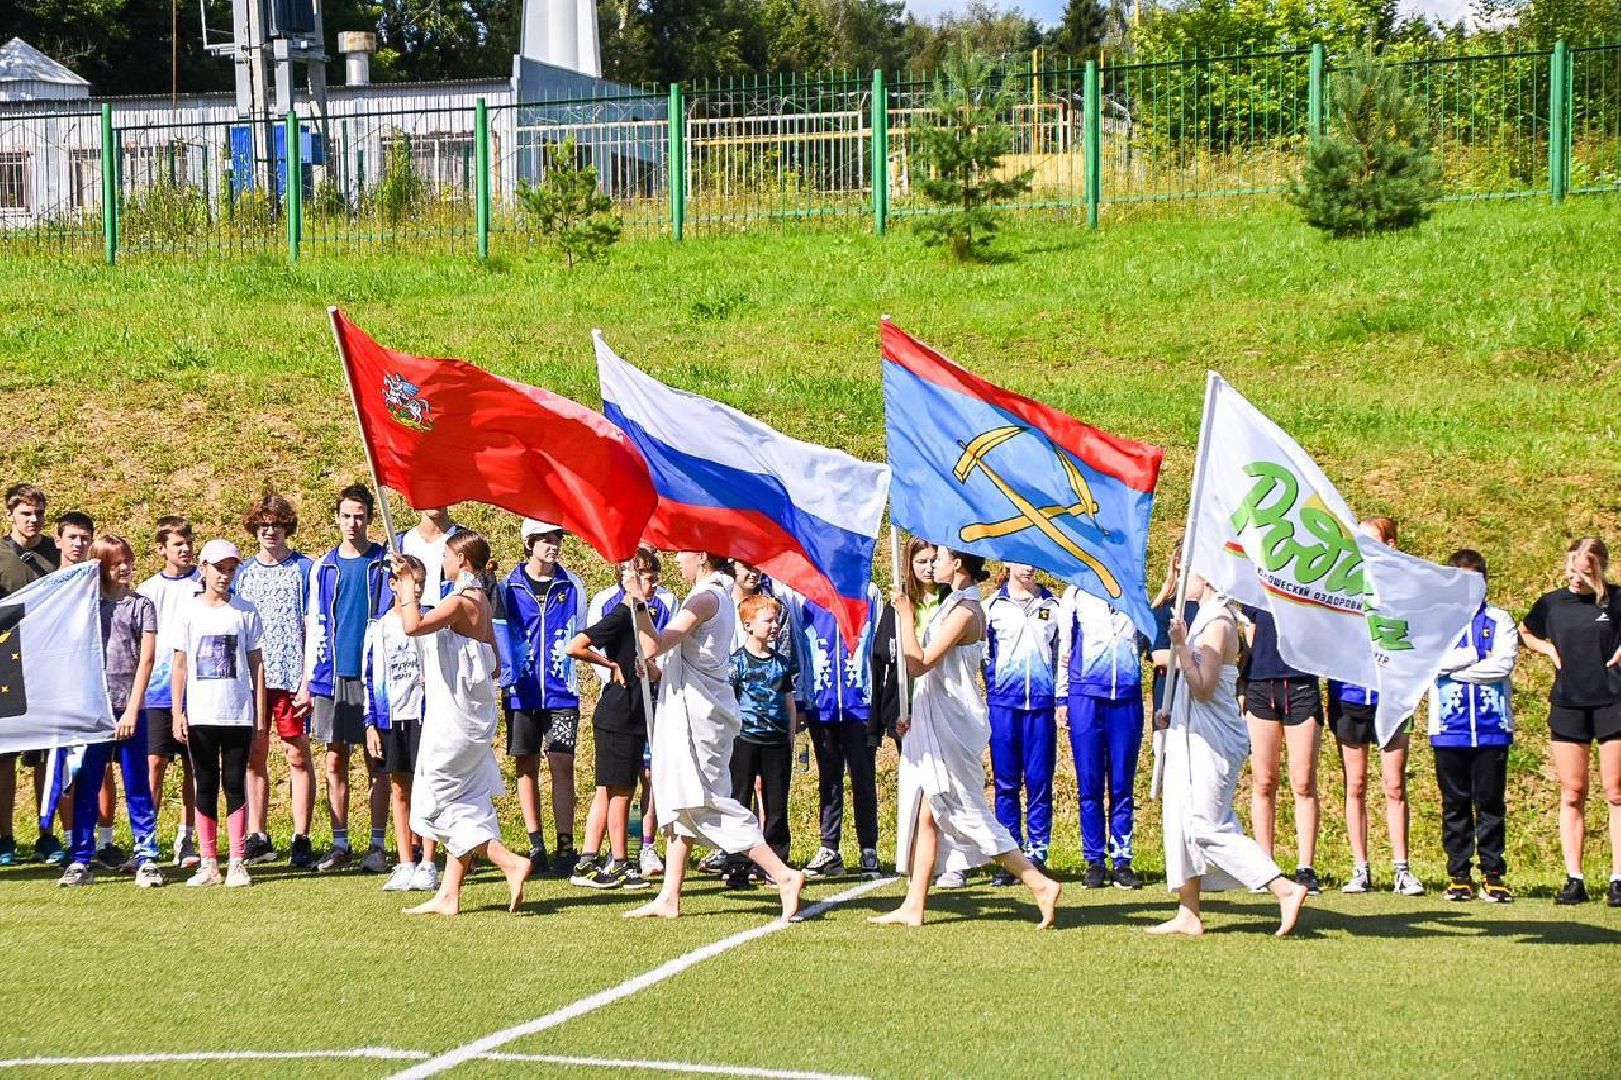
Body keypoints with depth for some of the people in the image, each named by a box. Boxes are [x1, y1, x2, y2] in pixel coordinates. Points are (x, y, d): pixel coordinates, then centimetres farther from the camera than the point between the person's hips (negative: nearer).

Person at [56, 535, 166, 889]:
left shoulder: (141, 606, 3)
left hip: (129, 711, -2)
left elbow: (146, 660, -3)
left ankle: (147, 860, 4)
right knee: (86, 790, 3)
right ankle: (81, 862, 8)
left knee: (137, 789, 2)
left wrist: (131, 710, -10)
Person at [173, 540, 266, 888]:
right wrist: (178, 713, 0)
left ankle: (237, 863, 3)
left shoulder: (245, 612, 4)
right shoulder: (190, 612, 5)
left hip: (238, 714, -1)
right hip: (200, 714, 1)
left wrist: (260, 714, 2)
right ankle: (208, 863, 8)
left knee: (235, 785, 0)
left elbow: (256, 664, 6)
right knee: (206, 786, 4)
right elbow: (180, 666, 6)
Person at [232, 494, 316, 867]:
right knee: (253, 756, 5)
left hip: (290, 677, -4)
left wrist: (308, 680, -8)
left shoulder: (304, 568, 3)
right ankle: (257, 838, 10)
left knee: (298, 755, -2)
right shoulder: (242, 573, 15)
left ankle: (302, 840, -1)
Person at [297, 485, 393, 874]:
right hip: (331, 677, 3)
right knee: (335, 762, 5)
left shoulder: (384, 564, 2)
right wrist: (307, 682, 7)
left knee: (376, 763, 0)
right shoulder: (324, 568, 10)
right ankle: (340, 845, 10)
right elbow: (313, 628, 12)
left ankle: (377, 846, 4)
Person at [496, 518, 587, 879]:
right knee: (526, 766, 5)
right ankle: (536, 847, 12)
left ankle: (565, 848, -6)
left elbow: (581, 636, 13)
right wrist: (508, 674, -4)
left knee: (561, 765, -7)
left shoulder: (572, 586, 5)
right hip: (522, 691, 1)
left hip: (561, 691, -1)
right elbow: (499, 633, 7)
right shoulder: (509, 586, 3)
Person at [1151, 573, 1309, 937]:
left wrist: (1181, 645, -25)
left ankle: (1286, 889, -15)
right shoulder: (1208, 618, 13)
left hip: (1212, 740, -10)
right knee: (1185, 823, 12)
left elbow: (1203, 688, -23)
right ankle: (1188, 916, 15)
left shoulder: (1217, 623, -17)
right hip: (1196, 739, 10)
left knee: (1208, 829, -10)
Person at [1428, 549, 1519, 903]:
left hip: (1493, 727, 0)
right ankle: (1458, 875, 8)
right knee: (1455, 804, 3)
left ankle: (1493, 875, 5)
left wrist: (1453, 668, -6)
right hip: (1449, 728, 0)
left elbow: (1504, 663, -8)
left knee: (1491, 803, 1)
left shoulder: (1500, 621, 8)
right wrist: (1477, 655, -6)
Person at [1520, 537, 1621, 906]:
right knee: (1572, 795, 3)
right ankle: (1574, 879, 4)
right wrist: (1549, 649, 8)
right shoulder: (1551, 603, 6)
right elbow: (1525, 632, 25)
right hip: (1568, 705, 3)